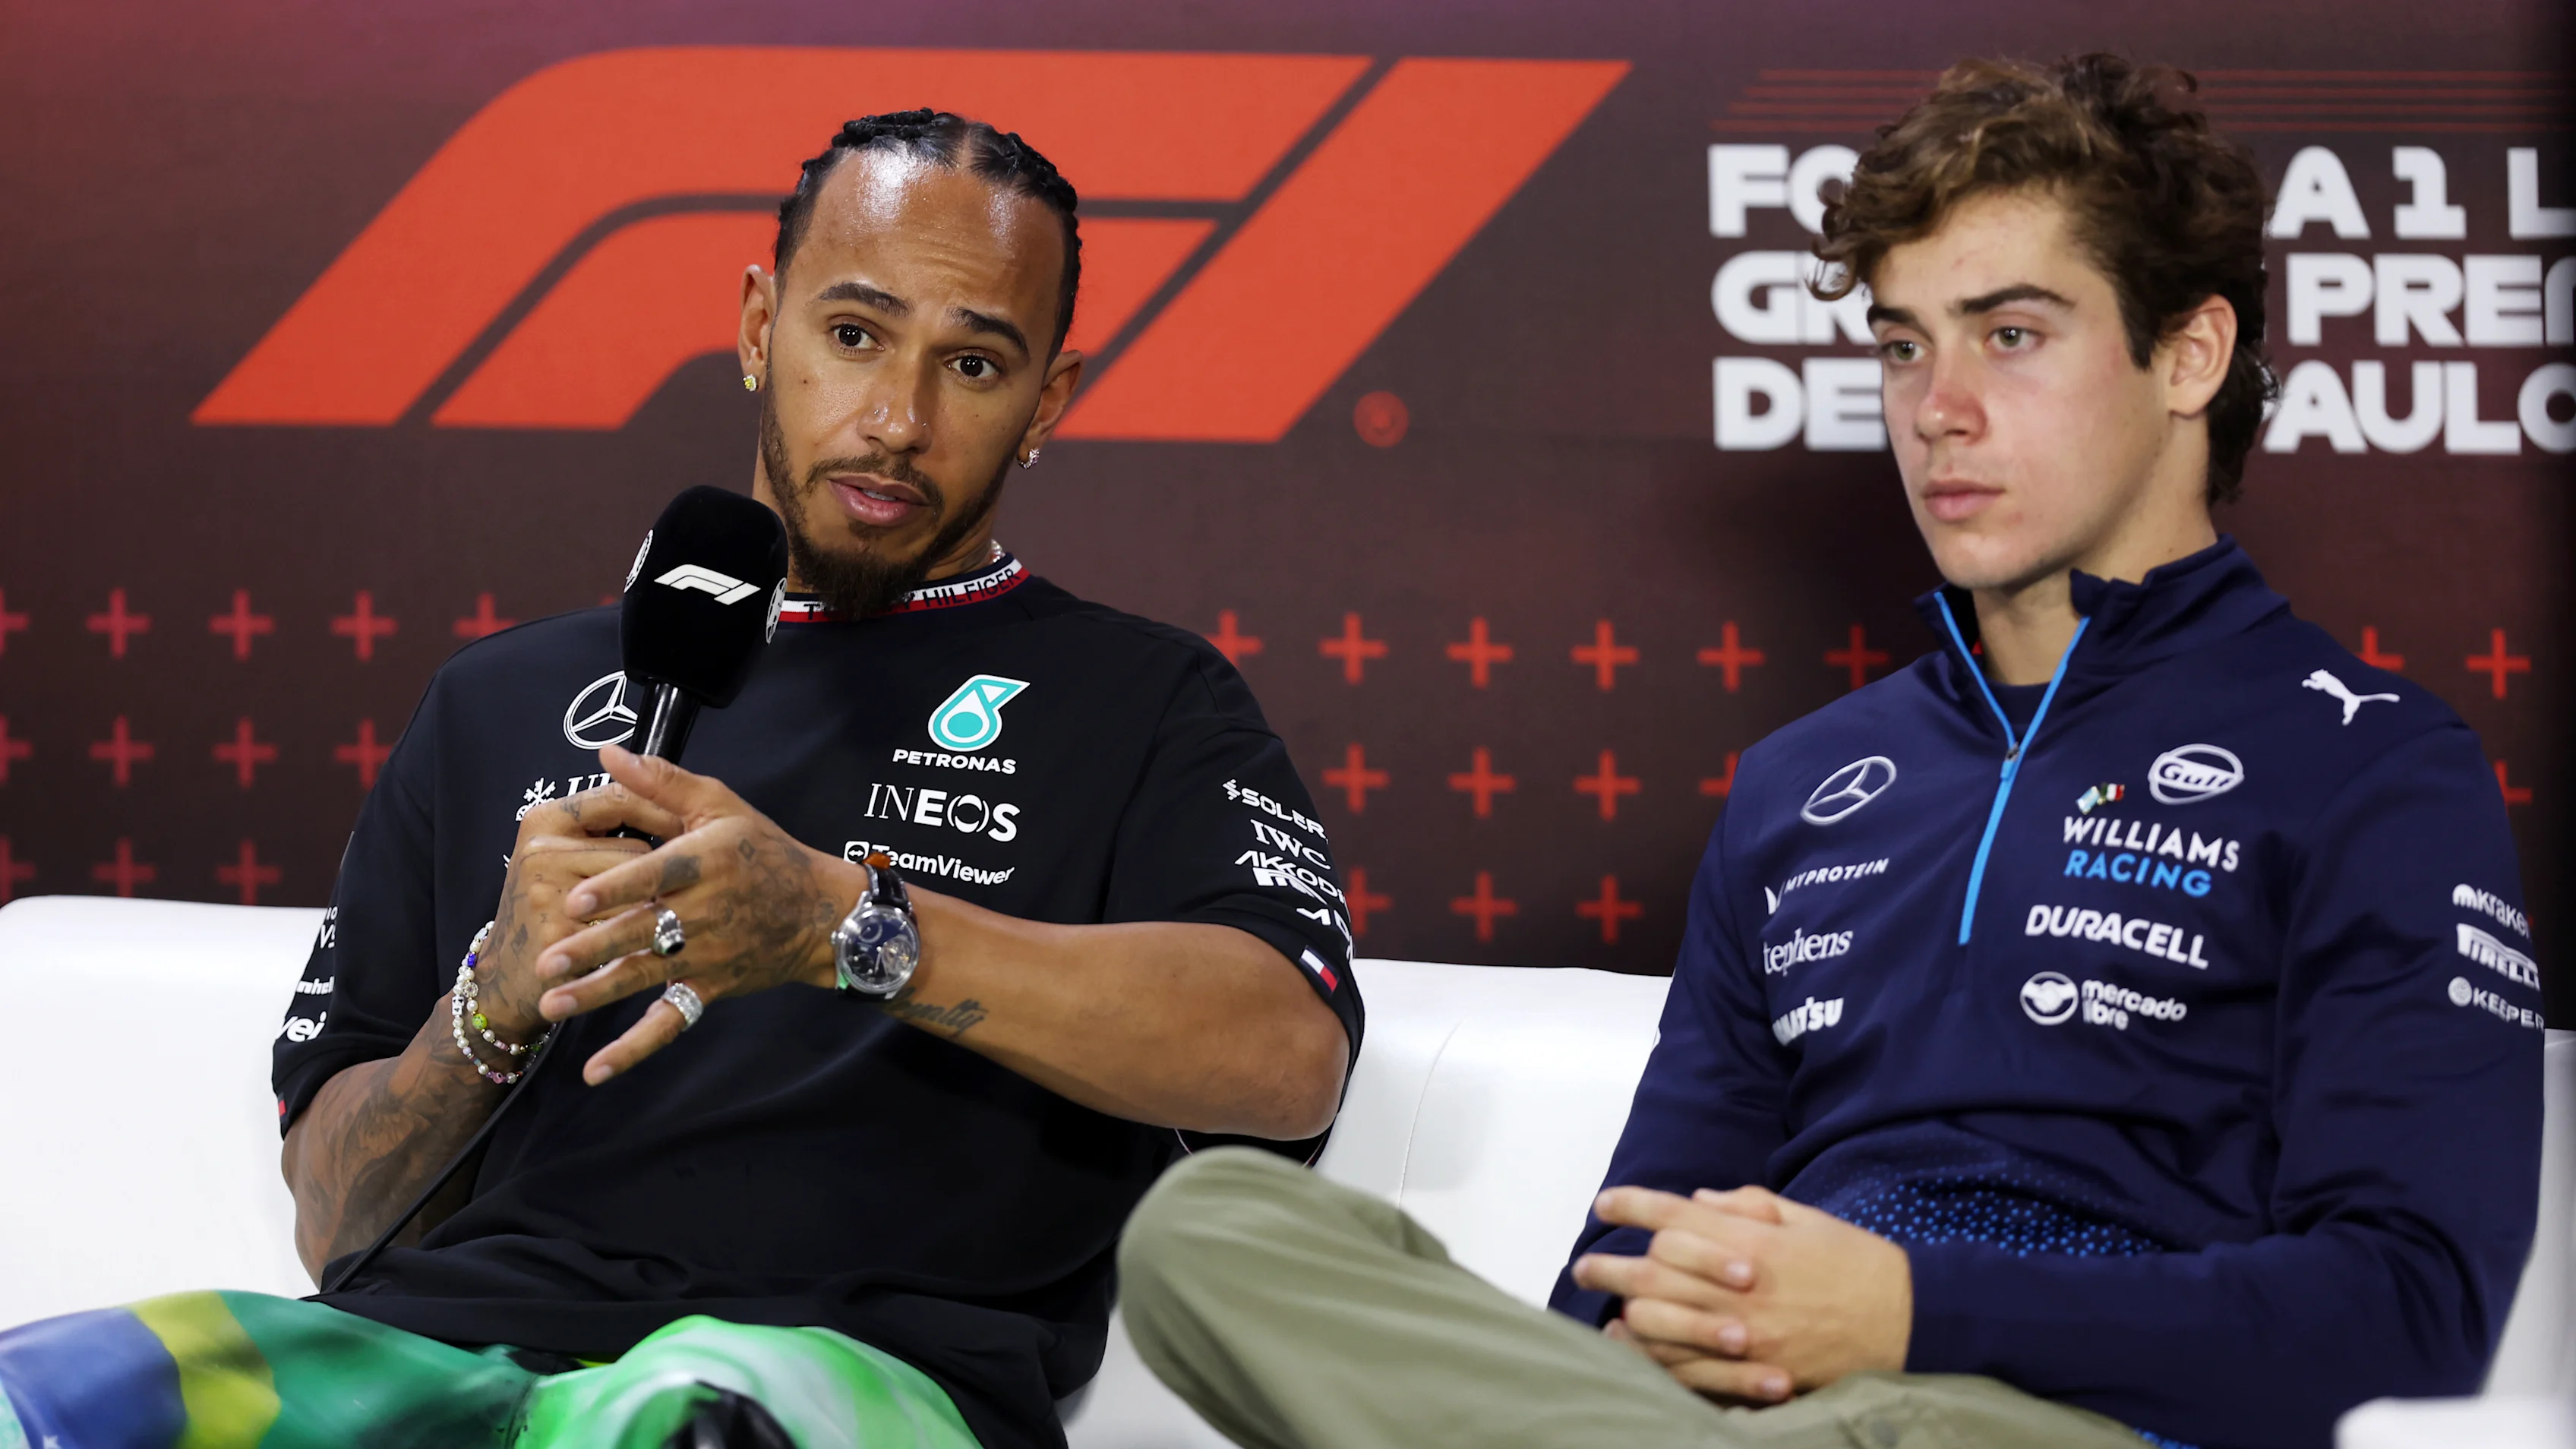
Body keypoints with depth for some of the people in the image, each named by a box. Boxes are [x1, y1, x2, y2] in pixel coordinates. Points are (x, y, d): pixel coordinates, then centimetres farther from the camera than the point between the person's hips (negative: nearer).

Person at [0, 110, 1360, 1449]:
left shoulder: (1139, 700, 15)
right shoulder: (507, 696, 25)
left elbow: (1287, 1054, -8)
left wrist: (845, 922, -16)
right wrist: (496, 1002, -1)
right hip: (448, 1331, 4)